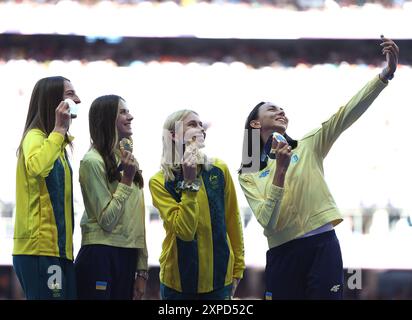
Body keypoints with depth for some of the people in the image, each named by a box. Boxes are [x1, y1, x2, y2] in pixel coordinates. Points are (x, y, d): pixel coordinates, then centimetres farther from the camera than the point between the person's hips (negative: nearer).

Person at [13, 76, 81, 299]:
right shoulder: (35, 136, -8)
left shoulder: (56, 142, 20)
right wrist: (59, 129, -23)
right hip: (40, 249, -9)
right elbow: (35, 167, -32)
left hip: (56, 249, 9)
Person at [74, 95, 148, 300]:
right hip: (101, 255, -7)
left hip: (128, 256, 7)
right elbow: (107, 220, -13)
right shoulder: (93, 161, -9)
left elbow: (137, 220, 14)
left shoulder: (127, 162, 15)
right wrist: (127, 179, -14)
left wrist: (142, 270, 11)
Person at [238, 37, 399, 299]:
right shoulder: (248, 176, 7)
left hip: (322, 245, 0)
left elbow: (348, 113, -2)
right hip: (283, 254, 0)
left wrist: (387, 73, -14)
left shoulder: (308, 147, 10)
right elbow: (268, 223, -8)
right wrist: (281, 170, -16)